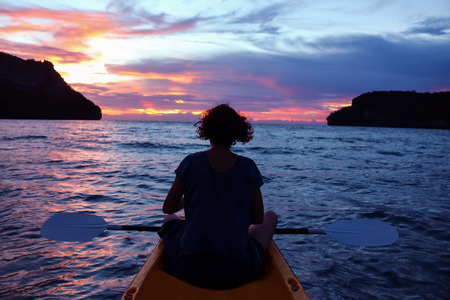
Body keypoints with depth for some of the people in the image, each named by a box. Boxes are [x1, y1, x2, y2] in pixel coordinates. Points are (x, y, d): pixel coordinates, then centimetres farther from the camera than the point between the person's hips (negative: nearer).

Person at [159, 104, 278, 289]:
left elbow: (167, 208, 5)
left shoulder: (190, 162, -4)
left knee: (170, 218, 33)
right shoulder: (248, 167, -4)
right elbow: (258, 219, 3)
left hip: (188, 270, 1)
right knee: (271, 216, 25)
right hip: (236, 274, -1)